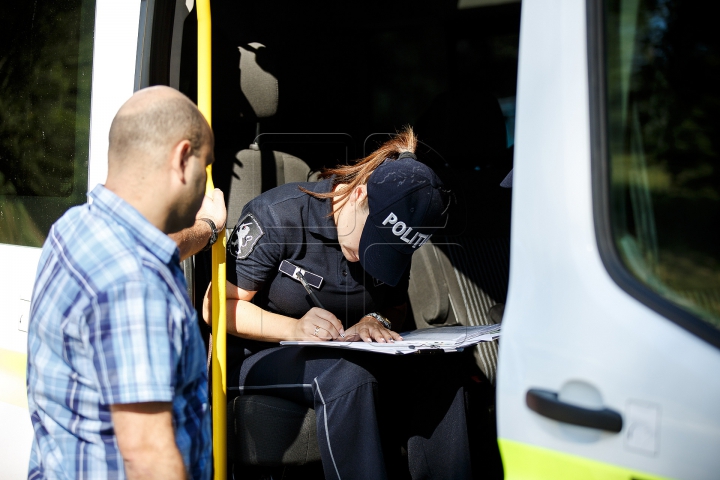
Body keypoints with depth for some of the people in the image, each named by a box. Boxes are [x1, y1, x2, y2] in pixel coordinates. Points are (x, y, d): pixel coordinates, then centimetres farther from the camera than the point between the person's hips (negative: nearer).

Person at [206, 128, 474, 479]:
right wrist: (295, 328, -29)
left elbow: (397, 309, 11)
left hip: (347, 354, 5)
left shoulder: (390, 239, -2)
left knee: (437, 368, -23)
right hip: (261, 353, -5)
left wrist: (378, 321, -14)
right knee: (349, 377, -38)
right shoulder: (278, 216, -17)